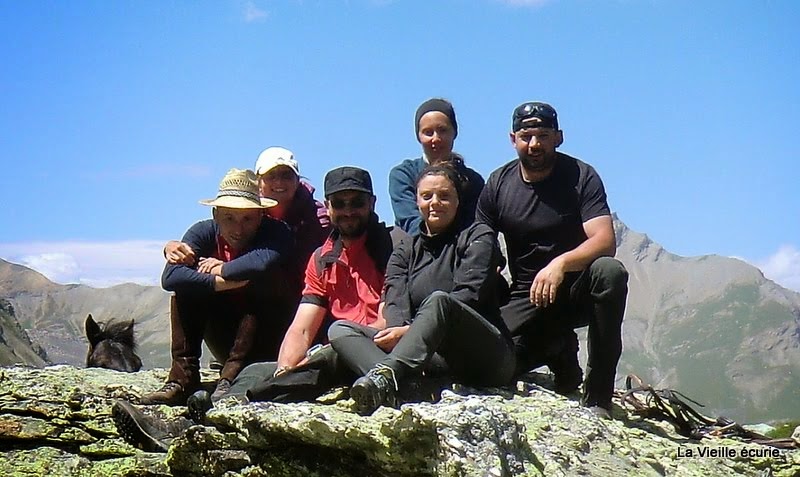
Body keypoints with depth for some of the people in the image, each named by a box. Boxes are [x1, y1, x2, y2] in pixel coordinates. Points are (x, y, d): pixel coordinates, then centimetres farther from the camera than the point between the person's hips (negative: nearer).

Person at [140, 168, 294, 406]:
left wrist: (222, 269, -25)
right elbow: (170, 277, -25)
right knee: (185, 290, -15)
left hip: (269, 344, -3)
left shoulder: (276, 232, -18)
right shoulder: (204, 233, -8)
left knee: (260, 281, -29)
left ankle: (231, 379, -30)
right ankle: (182, 381, -20)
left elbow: (262, 262, -43)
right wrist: (222, 282, -34)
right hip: (226, 339, 3)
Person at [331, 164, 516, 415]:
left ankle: (386, 375, -57)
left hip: (486, 359, -4)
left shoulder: (478, 237, 10)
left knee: (438, 300, -33)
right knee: (339, 330, -9)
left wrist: (410, 330, -20)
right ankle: (404, 387, -40)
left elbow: (468, 296, -7)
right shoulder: (405, 251, 21)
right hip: (433, 359, 5)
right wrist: (398, 330, -24)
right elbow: (396, 302, 2)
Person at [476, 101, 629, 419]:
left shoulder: (581, 177, -6)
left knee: (609, 272, -36)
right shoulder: (497, 185, 2)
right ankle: (558, 350, 13)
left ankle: (597, 398, -26)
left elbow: (605, 241, -20)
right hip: (527, 298, 2)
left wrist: (560, 264, -39)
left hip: (576, 289, -2)